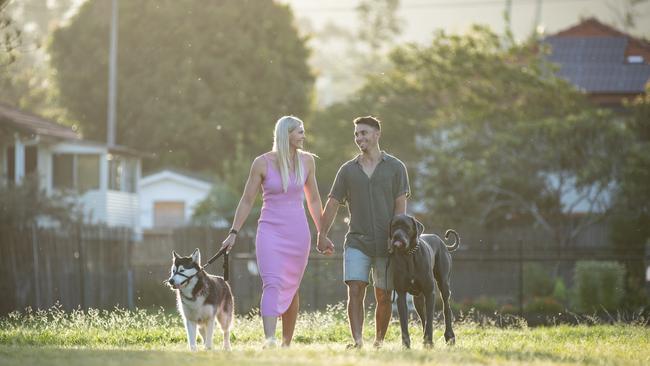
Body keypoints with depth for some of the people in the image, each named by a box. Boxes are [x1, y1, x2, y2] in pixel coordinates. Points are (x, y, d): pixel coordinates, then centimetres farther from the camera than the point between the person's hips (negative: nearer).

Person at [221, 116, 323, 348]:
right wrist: (234, 233, -1)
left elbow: (313, 200, 16)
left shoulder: (307, 161, 6)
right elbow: (247, 201, 2)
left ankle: (287, 343, 18)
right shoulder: (262, 163, -4)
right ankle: (269, 339, -30)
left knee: (291, 289, 8)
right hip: (270, 230, -3)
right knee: (272, 284, -19)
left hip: (298, 232, 3)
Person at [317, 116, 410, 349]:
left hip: (386, 244, -1)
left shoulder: (395, 168, 3)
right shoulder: (347, 170, 9)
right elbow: (332, 204, 10)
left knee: (383, 296, 4)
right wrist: (322, 235, 6)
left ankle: (379, 341, 16)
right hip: (357, 242, 1)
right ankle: (357, 341, -18)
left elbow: (401, 206, -2)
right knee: (355, 291, -13)